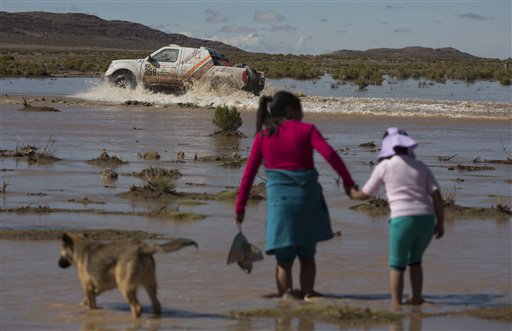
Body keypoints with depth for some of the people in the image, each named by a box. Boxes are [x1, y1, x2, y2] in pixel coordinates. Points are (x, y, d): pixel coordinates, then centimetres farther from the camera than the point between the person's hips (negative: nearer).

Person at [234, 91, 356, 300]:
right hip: (306, 197, -1)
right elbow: (330, 154, -14)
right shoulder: (306, 130, 0)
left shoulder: (263, 136, 6)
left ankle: (287, 294, 0)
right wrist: (348, 183, -10)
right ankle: (307, 294, 17)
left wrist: (240, 207, 7)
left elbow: (249, 174, 4)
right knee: (307, 255, 17)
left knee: (284, 258, 8)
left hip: (279, 198, 1)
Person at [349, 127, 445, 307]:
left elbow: (365, 194, 14)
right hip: (426, 219, 4)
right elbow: (436, 195, 4)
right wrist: (440, 222, 11)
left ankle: (396, 303, 4)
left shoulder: (384, 167, 4)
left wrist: (352, 193, 36)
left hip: (402, 220, -4)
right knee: (415, 260, 26)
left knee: (397, 264, 11)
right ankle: (416, 298, 27)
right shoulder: (421, 167, 12)